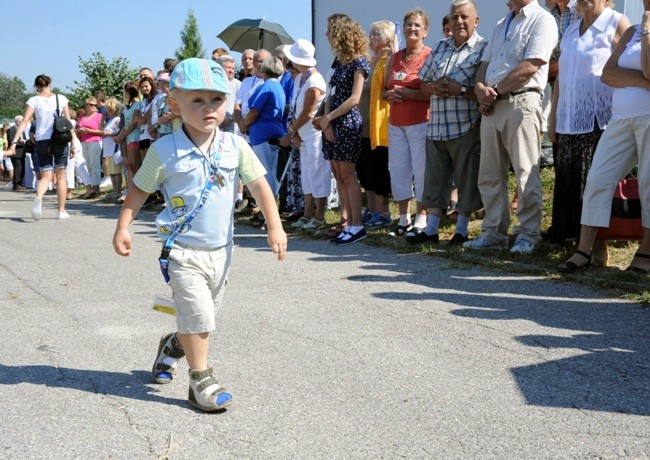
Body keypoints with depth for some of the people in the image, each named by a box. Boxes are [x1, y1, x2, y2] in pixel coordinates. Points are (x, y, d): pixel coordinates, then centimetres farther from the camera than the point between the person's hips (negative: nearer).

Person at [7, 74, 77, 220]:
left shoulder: (34, 100, 1)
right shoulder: (61, 99, 4)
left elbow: (24, 122, -8)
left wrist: (14, 142, -11)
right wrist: (73, 144, 6)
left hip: (42, 142, 0)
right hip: (61, 140, 0)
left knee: (46, 177, 7)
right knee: (61, 176, 13)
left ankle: (38, 197, -26)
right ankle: (62, 211, 14)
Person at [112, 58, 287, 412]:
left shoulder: (235, 146, -4)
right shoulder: (165, 151, -11)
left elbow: (259, 185, -2)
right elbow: (139, 189, -1)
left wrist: (275, 227, -8)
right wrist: (122, 228, -6)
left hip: (220, 249, 5)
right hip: (184, 250, -4)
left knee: (203, 313, 19)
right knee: (197, 314, -9)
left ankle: (174, 344, 47)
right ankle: (200, 381, 6)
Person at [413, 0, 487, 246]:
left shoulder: (483, 48, -4)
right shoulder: (440, 48, 15)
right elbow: (423, 82, 18)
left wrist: (461, 90, -19)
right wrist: (434, 88, -3)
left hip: (466, 127, -6)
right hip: (436, 127, 6)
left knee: (467, 180, 4)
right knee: (434, 178, 10)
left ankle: (461, 230, 15)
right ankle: (431, 229, 18)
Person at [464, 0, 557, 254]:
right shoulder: (500, 25, 23)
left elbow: (530, 67, -13)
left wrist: (495, 90, -8)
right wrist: (481, 88, -2)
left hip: (520, 102, -8)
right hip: (491, 106, 8)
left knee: (526, 174, -5)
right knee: (490, 174, 8)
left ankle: (528, 234, 2)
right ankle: (494, 232, 15)